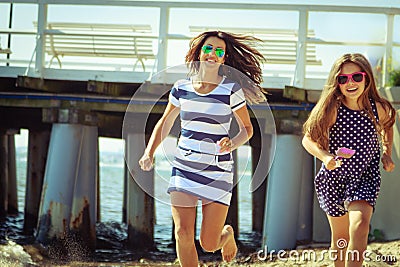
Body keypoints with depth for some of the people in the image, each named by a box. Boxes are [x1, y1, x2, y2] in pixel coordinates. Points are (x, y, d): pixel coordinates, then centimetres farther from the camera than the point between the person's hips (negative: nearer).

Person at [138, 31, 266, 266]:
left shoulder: (231, 90, -7)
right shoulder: (182, 88, 3)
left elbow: (247, 129, 2)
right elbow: (165, 123, 15)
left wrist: (232, 144, -19)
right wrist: (149, 153, 2)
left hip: (217, 172, -2)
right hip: (183, 168, 3)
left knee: (209, 244, 0)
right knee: (183, 234, -12)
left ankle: (228, 233, 38)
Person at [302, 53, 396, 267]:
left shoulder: (379, 108, -7)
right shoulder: (332, 109, -15)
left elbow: (387, 127, 17)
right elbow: (308, 139, -11)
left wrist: (386, 153, 6)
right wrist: (325, 157, -28)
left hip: (365, 179, 0)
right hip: (334, 177, 0)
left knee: (360, 224, -26)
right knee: (341, 236, 11)